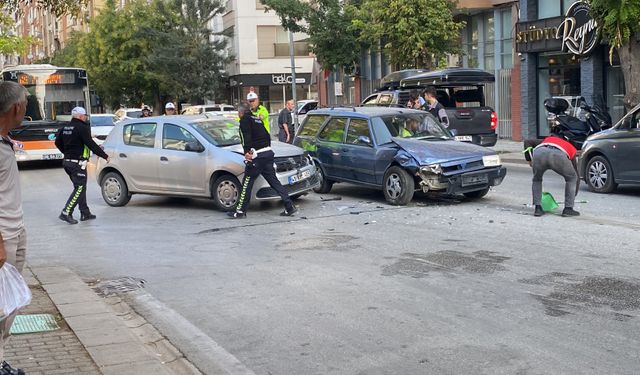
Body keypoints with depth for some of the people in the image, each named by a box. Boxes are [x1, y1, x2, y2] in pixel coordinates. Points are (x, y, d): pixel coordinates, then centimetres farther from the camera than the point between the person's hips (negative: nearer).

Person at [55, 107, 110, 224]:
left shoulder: (65, 128, 12)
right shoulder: (82, 128, -14)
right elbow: (91, 144, -18)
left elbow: (58, 142, 19)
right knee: (79, 188, -6)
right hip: (78, 163, -9)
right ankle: (66, 213, -12)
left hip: (67, 161, 9)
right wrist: (105, 156, -12)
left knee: (80, 187, 16)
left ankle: (85, 213, 20)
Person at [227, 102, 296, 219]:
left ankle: (240, 211, 4)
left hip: (257, 156, -8)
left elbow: (247, 136, -17)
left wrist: (247, 151, -22)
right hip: (268, 153, 8)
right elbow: (267, 135, 24)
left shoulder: (245, 120, -3)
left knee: (247, 183, -1)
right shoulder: (257, 119, 21)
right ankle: (290, 207, 3)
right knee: (274, 181, 8)